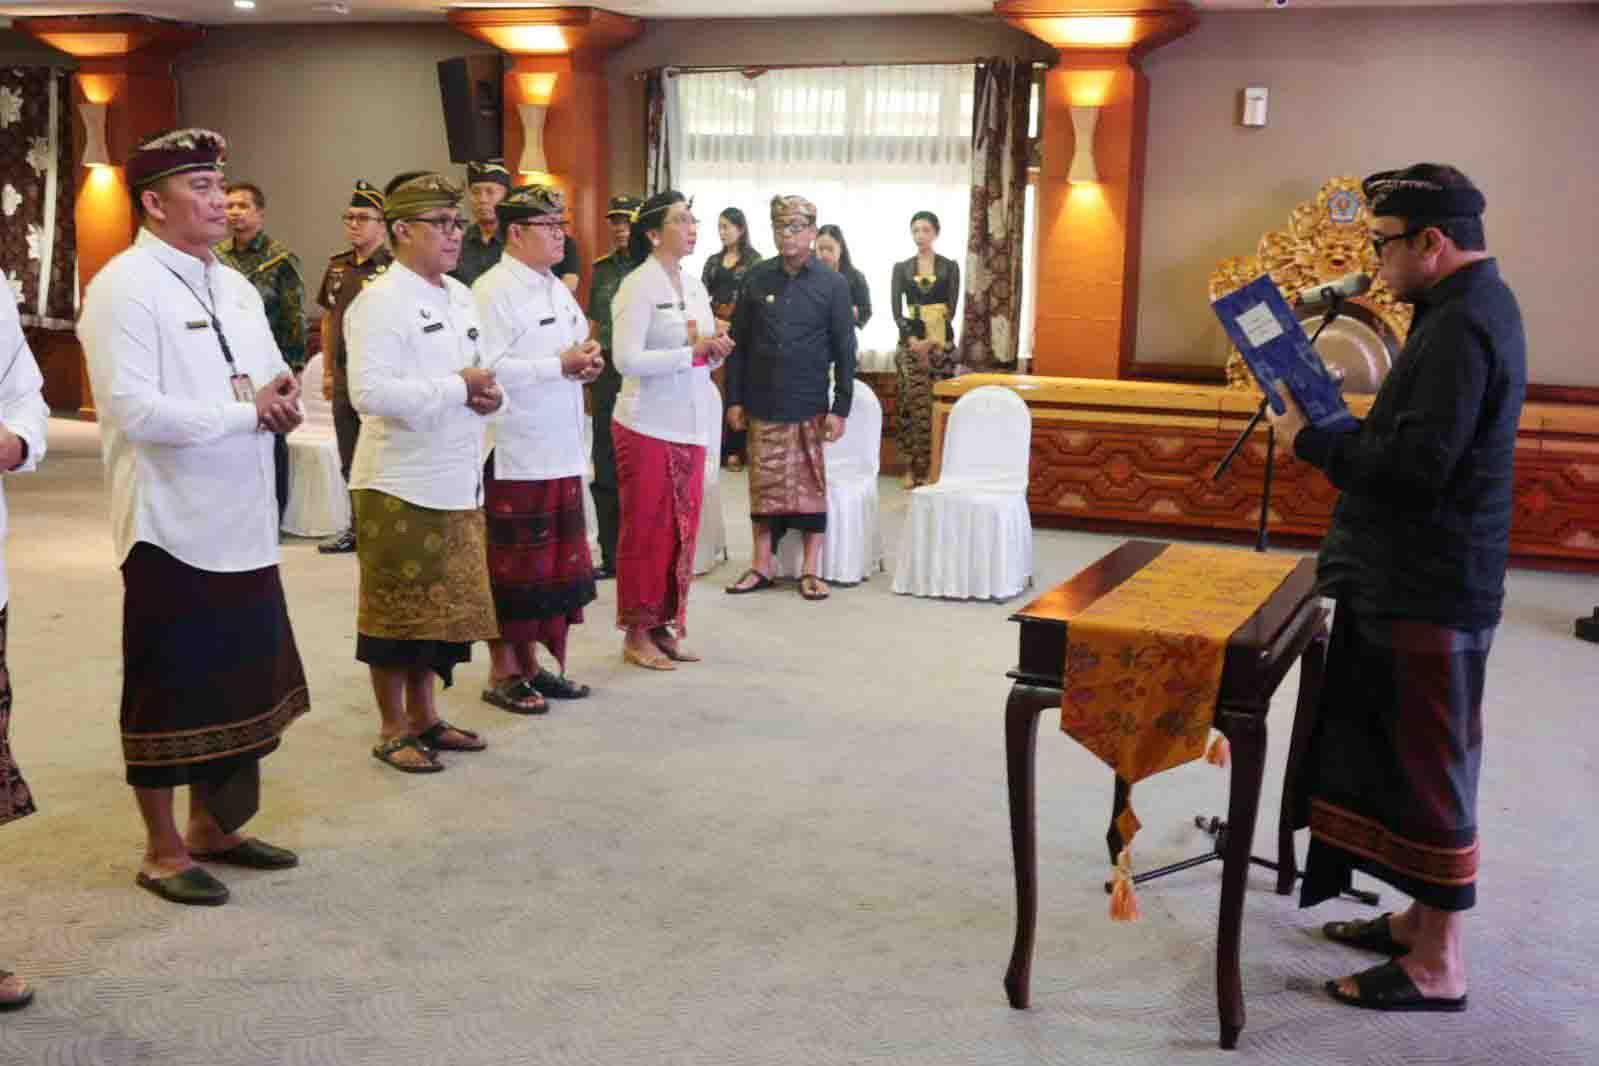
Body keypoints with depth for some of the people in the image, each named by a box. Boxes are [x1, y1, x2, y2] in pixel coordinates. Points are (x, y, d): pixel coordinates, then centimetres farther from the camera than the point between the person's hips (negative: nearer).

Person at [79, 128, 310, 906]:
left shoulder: (235, 286, 13)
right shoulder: (124, 287, -12)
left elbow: (277, 378, 19)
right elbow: (132, 409, -22)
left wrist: (283, 395, -5)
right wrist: (246, 412, -17)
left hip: (242, 524, 8)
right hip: (171, 525, -8)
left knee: (239, 683, 15)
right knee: (169, 693, 4)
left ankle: (215, 826, 30)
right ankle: (162, 850, 17)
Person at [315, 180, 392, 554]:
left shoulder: (393, 268, -11)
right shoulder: (337, 267, 11)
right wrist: (327, 371, 17)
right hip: (343, 377, 7)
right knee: (349, 461, 15)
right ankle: (357, 527, 26)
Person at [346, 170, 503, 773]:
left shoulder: (460, 296, 12)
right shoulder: (380, 303, -13)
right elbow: (370, 392, -23)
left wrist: (488, 393, 0)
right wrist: (458, 388, -18)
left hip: (455, 483, 8)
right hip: (400, 484, -8)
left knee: (443, 606, 14)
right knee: (397, 610, 3)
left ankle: (424, 716, 28)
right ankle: (393, 730, 15)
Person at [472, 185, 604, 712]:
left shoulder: (557, 289, 15)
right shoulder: (492, 291, -12)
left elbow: (576, 348, 25)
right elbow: (489, 370, -22)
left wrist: (586, 363, 2)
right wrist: (561, 365, -19)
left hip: (560, 451, 8)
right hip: (513, 455, -8)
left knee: (554, 564, 13)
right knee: (511, 567, 1)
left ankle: (530, 662, 25)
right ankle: (503, 673, 13)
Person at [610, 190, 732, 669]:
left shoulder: (695, 285, 11)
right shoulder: (637, 286, -10)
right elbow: (627, 359, -20)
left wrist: (716, 351, -4)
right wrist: (692, 351, -20)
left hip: (690, 426, 7)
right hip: (647, 427, -7)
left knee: (682, 530, 10)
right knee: (645, 531, 1)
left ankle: (666, 626, 20)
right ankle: (637, 633, 11)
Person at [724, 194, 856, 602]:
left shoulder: (833, 284, -1)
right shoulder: (757, 279, 4)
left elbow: (845, 351, -1)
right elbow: (739, 343, 7)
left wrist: (841, 408, -6)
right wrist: (734, 399, 3)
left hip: (809, 407, -2)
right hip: (762, 404, 2)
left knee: (810, 485, 4)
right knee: (764, 484, 6)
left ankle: (811, 570, 13)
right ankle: (762, 566, 16)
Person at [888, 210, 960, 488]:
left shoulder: (949, 267, 4)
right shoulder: (901, 268, 7)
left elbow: (951, 309, -2)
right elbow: (896, 310, 0)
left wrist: (932, 341, -13)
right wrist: (912, 339, -14)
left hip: (941, 341, -1)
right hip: (910, 340, 1)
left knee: (937, 404, -3)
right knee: (911, 402, -4)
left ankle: (933, 467, 2)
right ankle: (911, 468, 2)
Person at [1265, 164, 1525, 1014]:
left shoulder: (1461, 325, -20)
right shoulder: (1472, 307, 13)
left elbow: (1417, 466, -27)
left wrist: (1311, 440, -16)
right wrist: (1336, 435, 5)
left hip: (1430, 592, -10)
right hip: (1413, 582, 10)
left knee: (1428, 767, -1)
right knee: (1407, 758, 18)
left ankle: (1438, 965, 10)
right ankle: (1423, 918, 32)